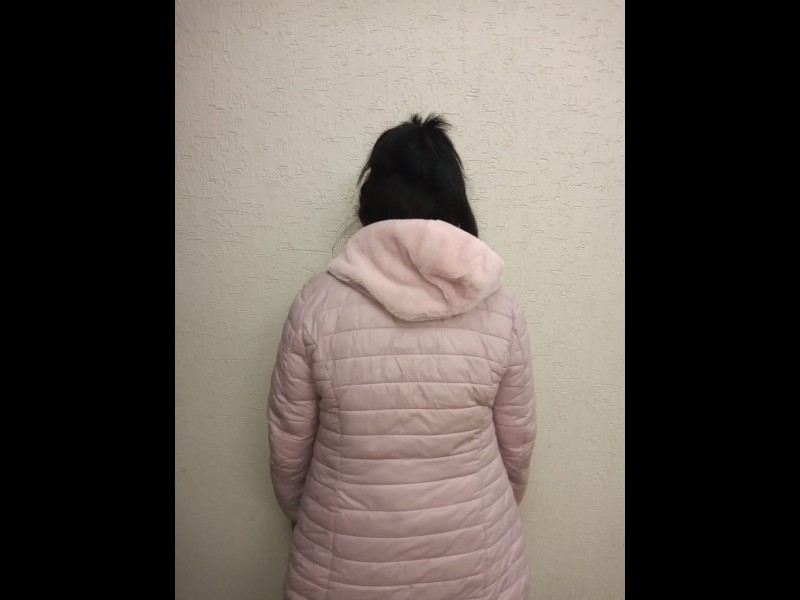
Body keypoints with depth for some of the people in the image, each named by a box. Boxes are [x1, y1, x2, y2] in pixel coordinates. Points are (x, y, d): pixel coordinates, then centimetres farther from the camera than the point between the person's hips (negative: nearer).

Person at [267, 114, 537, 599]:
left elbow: (288, 446, -7)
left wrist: (302, 516, 13)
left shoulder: (317, 304, -17)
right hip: (473, 559, 1)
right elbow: (517, 446, -3)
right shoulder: (500, 309, -14)